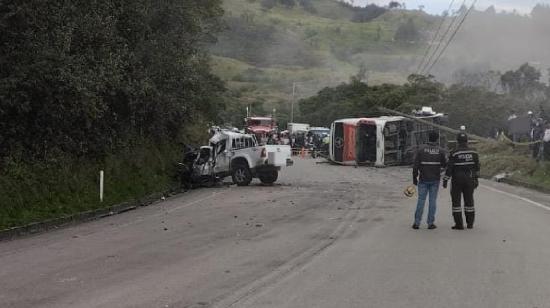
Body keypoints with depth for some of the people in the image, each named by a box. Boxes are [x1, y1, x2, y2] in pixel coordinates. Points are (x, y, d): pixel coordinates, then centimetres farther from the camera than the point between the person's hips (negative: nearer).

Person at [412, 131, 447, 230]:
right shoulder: (440, 151, -3)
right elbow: (444, 165, 3)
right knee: (432, 201, 4)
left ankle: (417, 223, 3)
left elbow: (416, 165, -5)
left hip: (423, 180, 0)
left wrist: (414, 178, 2)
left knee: (421, 200, 4)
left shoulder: (421, 149, -4)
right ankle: (431, 223, 4)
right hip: (435, 180, 0)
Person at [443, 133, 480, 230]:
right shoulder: (473, 153, 1)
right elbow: (477, 167, 6)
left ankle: (459, 224, -1)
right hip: (469, 180, 4)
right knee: (469, 200, 12)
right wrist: (476, 179, 15)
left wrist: (445, 180, -8)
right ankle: (470, 223, 16)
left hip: (457, 180, -4)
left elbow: (449, 168, -14)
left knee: (456, 201, 2)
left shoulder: (454, 153, -13)